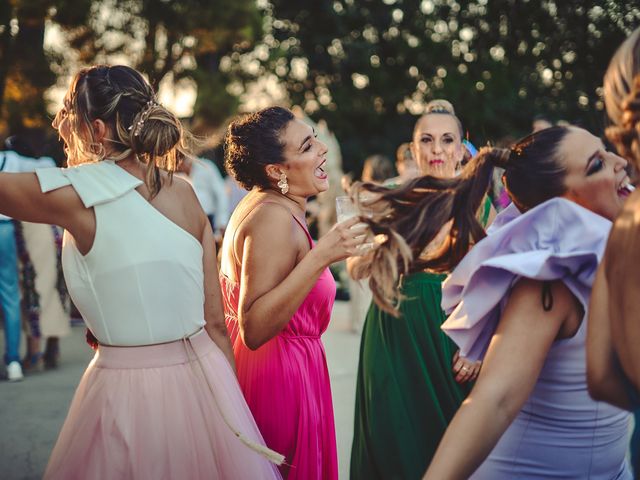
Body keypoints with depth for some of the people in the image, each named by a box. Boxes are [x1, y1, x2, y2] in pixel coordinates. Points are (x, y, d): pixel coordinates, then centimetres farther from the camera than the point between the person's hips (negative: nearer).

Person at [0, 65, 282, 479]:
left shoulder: (80, 193, -14)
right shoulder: (184, 193, 3)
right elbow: (216, 321, 5)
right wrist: (232, 408, 12)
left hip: (129, 389, -6)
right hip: (202, 379, 6)